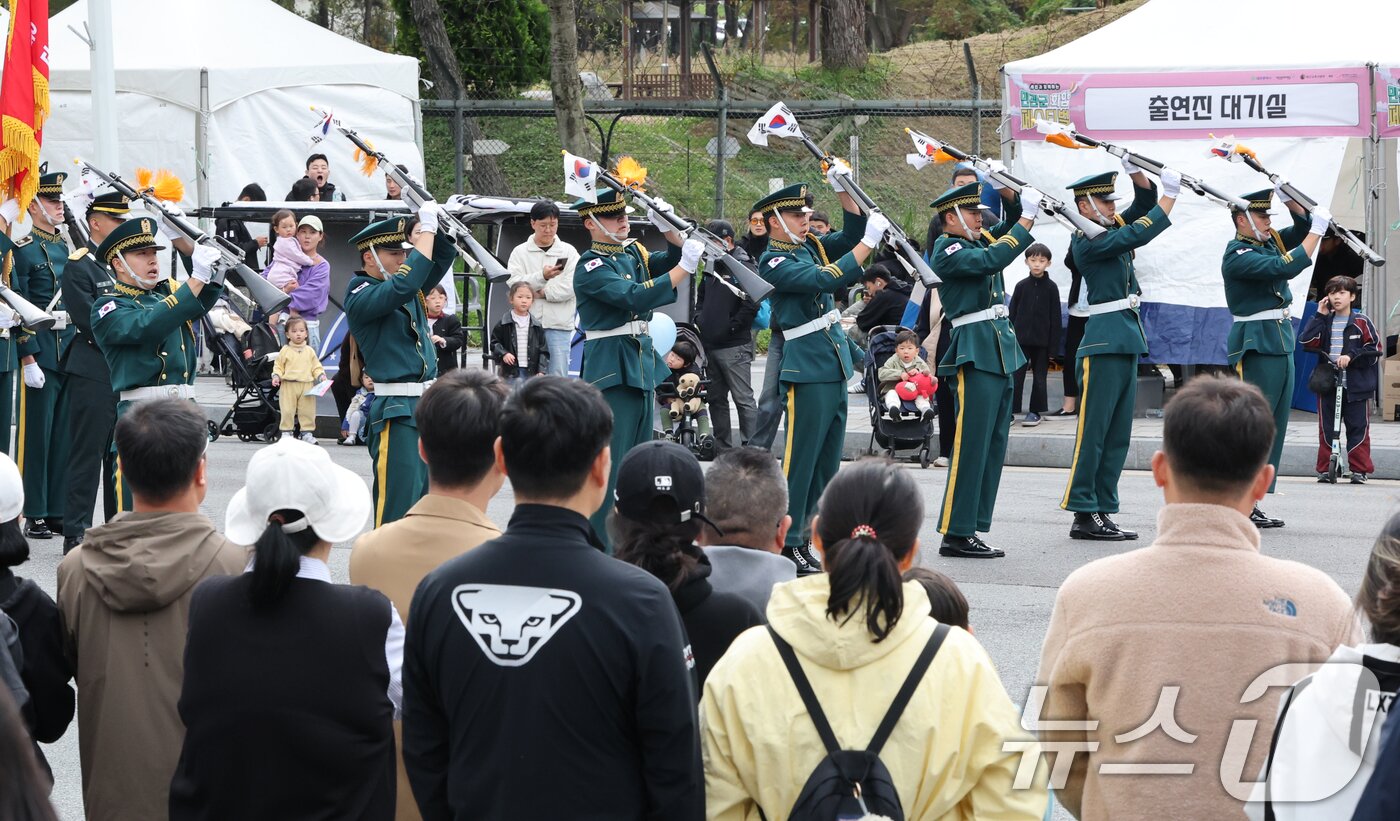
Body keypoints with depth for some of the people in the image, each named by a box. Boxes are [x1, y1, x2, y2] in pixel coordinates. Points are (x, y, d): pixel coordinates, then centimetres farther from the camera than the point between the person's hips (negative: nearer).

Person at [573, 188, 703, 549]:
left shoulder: (633, 252, 12)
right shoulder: (591, 267, -13)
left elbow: (672, 260, 8)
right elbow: (635, 297, -25)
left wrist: (668, 229, -10)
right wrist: (684, 267, -24)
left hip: (642, 365, 9)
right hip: (611, 368, -9)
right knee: (609, 464, -10)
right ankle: (599, 552, -9)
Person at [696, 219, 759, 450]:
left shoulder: (744, 266, -10)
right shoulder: (711, 267, 16)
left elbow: (751, 306, -18)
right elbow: (701, 298, 28)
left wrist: (730, 328, -14)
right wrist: (700, 321, 12)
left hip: (735, 346, -9)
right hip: (711, 345, 9)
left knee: (743, 398, -6)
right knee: (716, 399, 12)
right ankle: (722, 447, 19)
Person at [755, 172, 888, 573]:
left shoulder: (811, 245, 13)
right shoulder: (774, 261, -11)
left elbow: (852, 235, 15)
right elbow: (827, 280, -22)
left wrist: (843, 190, 2)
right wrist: (869, 241, -22)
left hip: (834, 365, 9)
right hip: (806, 367, -9)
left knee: (827, 461, 10)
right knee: (802, 455, -6)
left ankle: (805, 540, 16)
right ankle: (787, 545, -2)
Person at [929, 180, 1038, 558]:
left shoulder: (979, 240, 17)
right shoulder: (947, 250, -8)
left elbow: (1014, 220, 29)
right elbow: (991, 260, -22)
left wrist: (1007, 190, 11)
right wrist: (1026, 221, -16)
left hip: (1000, 354, 9)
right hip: (974, 354, -9)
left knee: (993, 446, 9)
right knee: (971, 443, -9)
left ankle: (970, 530, 12)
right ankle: (956, 534, -7)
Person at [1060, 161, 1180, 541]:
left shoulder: (1109, 230, 14)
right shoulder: (1086, 241, -11)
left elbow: (1143, 204, 20)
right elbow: (1137, 235, -20)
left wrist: (1137, 174, 1)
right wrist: (1169, 196, -15)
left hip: (1126, 341, 9)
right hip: (1104, 343, -9)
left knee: (1118, 434, 9)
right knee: (1093, 430, -6)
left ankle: (1102, 511, 12)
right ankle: (1083, 514, -4)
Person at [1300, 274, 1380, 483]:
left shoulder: (1362, 322, 0)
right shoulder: (1324, 321, 10)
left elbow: (1374, 350, -3)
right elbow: (1307, 342, -3)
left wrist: (1351, 356, -15)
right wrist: (1320, 315, -3)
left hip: (1356, 384, -3)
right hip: (1327, 381, 3)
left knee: (1358, 427, -2)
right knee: (1326, 428, 6)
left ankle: (1360, 469, 3)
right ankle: (1325, 468, 12)